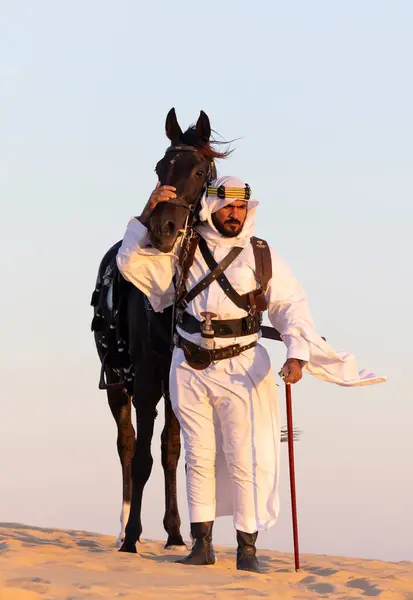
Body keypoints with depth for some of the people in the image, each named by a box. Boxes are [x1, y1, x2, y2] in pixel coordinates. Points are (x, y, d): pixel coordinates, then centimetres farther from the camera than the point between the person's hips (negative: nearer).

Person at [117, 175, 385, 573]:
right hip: (190, 370, 2)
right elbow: (131, 263, 1)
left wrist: (297, 354, -16)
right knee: (199, 457, 6)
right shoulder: (183, 251, 4)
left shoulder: (261, 255, 1)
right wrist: (148, 214, -9)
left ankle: (247, 548, 1)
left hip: (240, 370, -1)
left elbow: (291, 306, -2)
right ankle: (202, 544, 13)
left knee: (245, 460, -5)